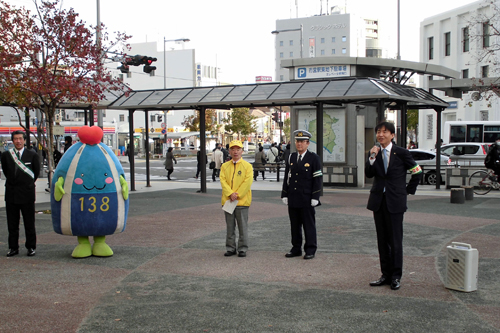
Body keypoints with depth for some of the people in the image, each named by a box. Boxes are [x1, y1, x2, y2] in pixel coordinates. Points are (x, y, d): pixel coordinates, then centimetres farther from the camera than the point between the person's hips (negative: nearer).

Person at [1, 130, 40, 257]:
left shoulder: (32, 155, -1)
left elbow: (36, 172, 9)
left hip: (27, 193, -2)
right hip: (11, 193, 2)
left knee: (29, 223, 3)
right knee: (12, 224, 7)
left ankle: (31, 247, 13)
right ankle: (13, 248, 16)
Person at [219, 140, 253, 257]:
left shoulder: (247, 166, 1)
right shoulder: (224, 166, 9)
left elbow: (247, 182, -8)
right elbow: (223, 180, 0)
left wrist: (237, 194, -15)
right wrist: (230, 194, -14)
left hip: (242, 201, -3)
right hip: (227, 201, 3)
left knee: (243, 227, 2)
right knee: (230, 227, 9)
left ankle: (242, 249, 10)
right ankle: (230, 248, 17)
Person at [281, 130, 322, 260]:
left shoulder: (313, 158, -3)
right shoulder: (291, 158, 11)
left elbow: (318, 179, -6)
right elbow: (286, 177, 13)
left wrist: (315, 197, -11)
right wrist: (284, 194, 7)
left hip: (306, 199, -5)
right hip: (293, 199, 5)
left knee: (309, 225, 2)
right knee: (295, 225, 10)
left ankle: (310, 250, 9)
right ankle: (296, 249, 20)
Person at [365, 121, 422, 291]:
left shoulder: (401, 153, -3)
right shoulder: (374, 152, 8)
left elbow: (418, 172, 5)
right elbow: (368, 174, -2)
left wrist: (408, 190, 5)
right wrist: (372, 158, -14)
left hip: (395, 201, -4)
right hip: (378, 200, 4)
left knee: (395, 240, -2)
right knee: (382, 240, 9)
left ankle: (396, 277, 7)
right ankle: (386, 275, 17)